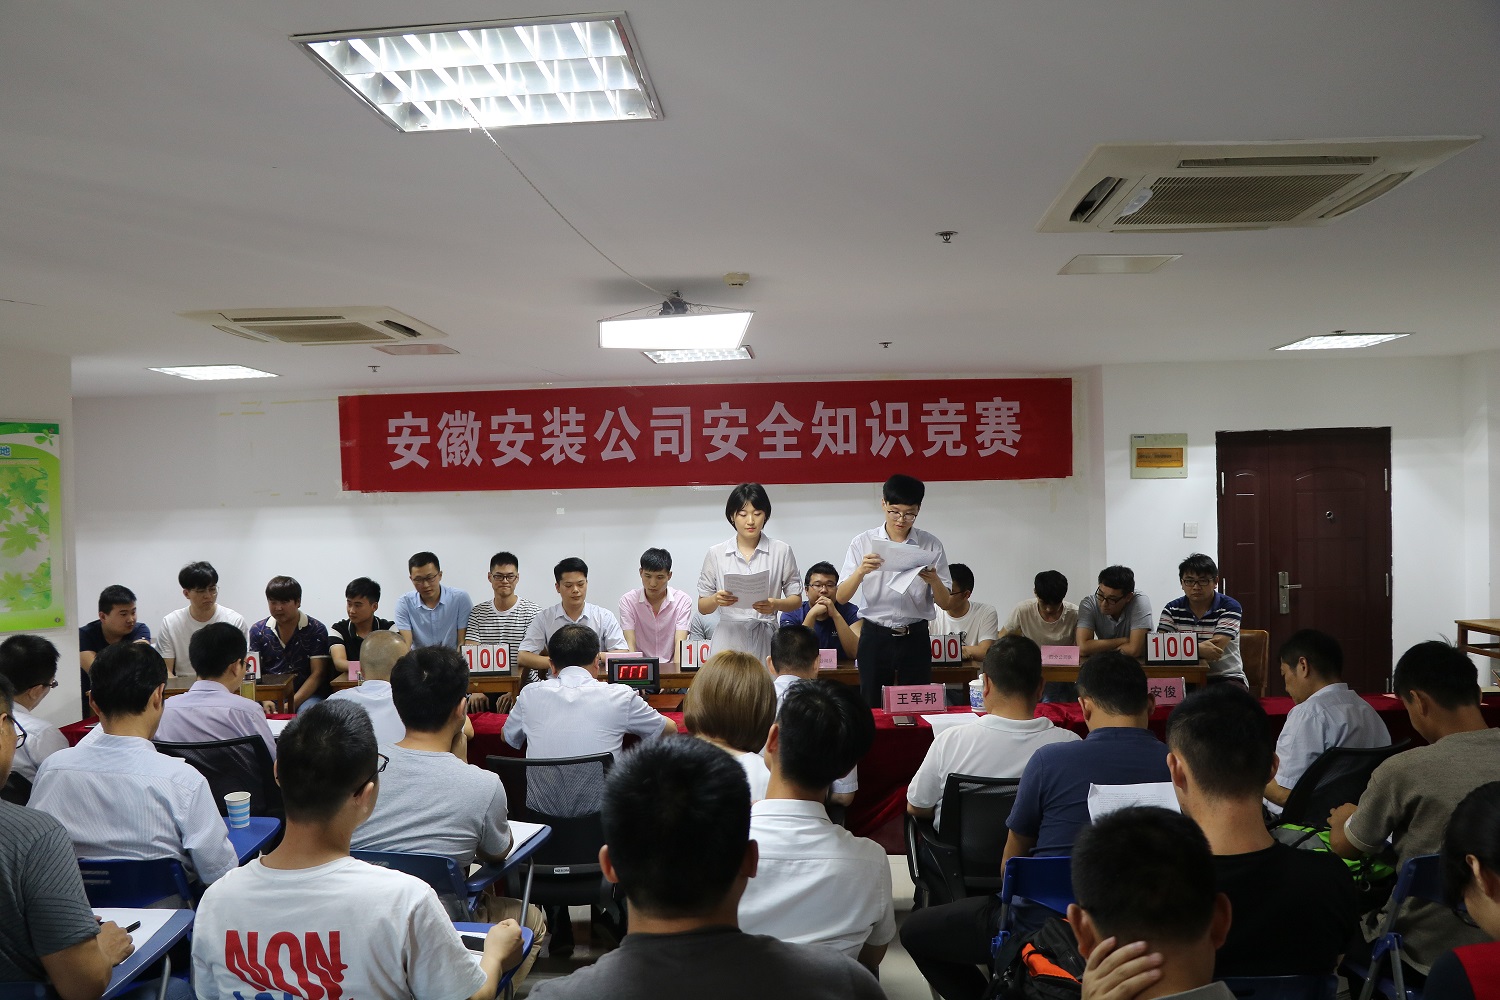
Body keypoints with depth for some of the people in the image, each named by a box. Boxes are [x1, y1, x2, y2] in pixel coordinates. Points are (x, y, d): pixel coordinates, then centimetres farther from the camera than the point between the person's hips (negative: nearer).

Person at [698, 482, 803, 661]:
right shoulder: (716, 553, 7)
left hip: (766, 639, 0)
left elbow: (796, 599, 7)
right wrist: (716, 599, -13)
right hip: (728, 639, 1)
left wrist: (776, 604, -13)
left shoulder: (781, 551, 4)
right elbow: (702, 606, 9)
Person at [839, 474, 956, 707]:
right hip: (874, 638, 0)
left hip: (915, 638, 1)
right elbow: (841, 597, -6)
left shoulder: (931, 545, 0)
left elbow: (946, 604, 2)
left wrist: (934, 580, -19)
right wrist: (861, 571, -24)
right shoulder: (863, 542, -1)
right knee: (872, 708, 6)